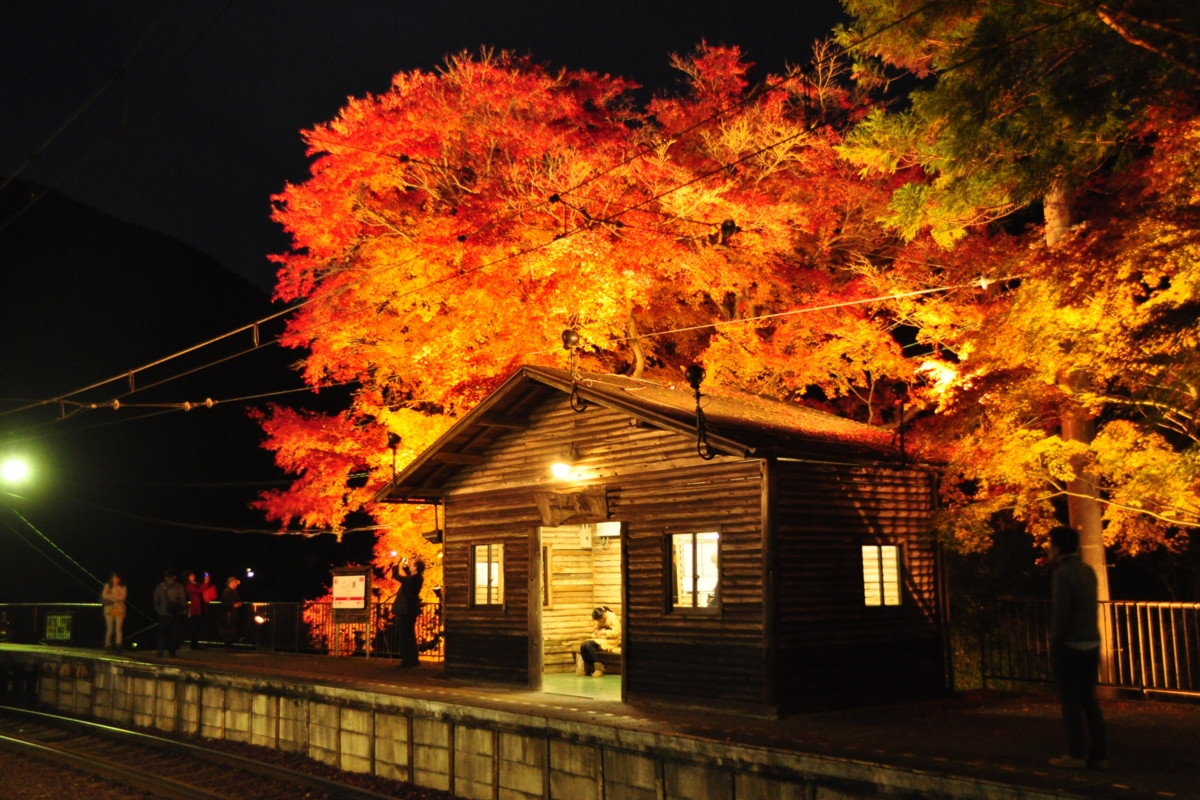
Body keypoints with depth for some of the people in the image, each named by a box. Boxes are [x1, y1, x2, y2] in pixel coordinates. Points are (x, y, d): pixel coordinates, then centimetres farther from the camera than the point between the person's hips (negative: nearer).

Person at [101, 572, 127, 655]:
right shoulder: (107, 586, 11)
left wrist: (111, 596, -7)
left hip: (119, 609, -1)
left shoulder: (122, 587, 8)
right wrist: (116, 597, -10)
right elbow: (104, 595, -4)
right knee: (109, 629, 3)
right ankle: (108, 646, 10)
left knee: (118, 629, -7)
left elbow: (122, 597, -6)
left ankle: (117, 648, -10)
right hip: (109, 609, 1)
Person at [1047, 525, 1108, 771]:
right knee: (1088, 700, 12)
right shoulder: (1087, 571, 10)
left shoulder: (1063, 573, -14)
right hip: (1092, 644, 8)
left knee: (1071, 701, 0)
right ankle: (1099, 754, 12)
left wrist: (1054, 644, -9)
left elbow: (1061, 612, -17)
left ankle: (1075, 755, 4)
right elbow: (1087, 608, 15)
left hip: (1070, 647, -8)